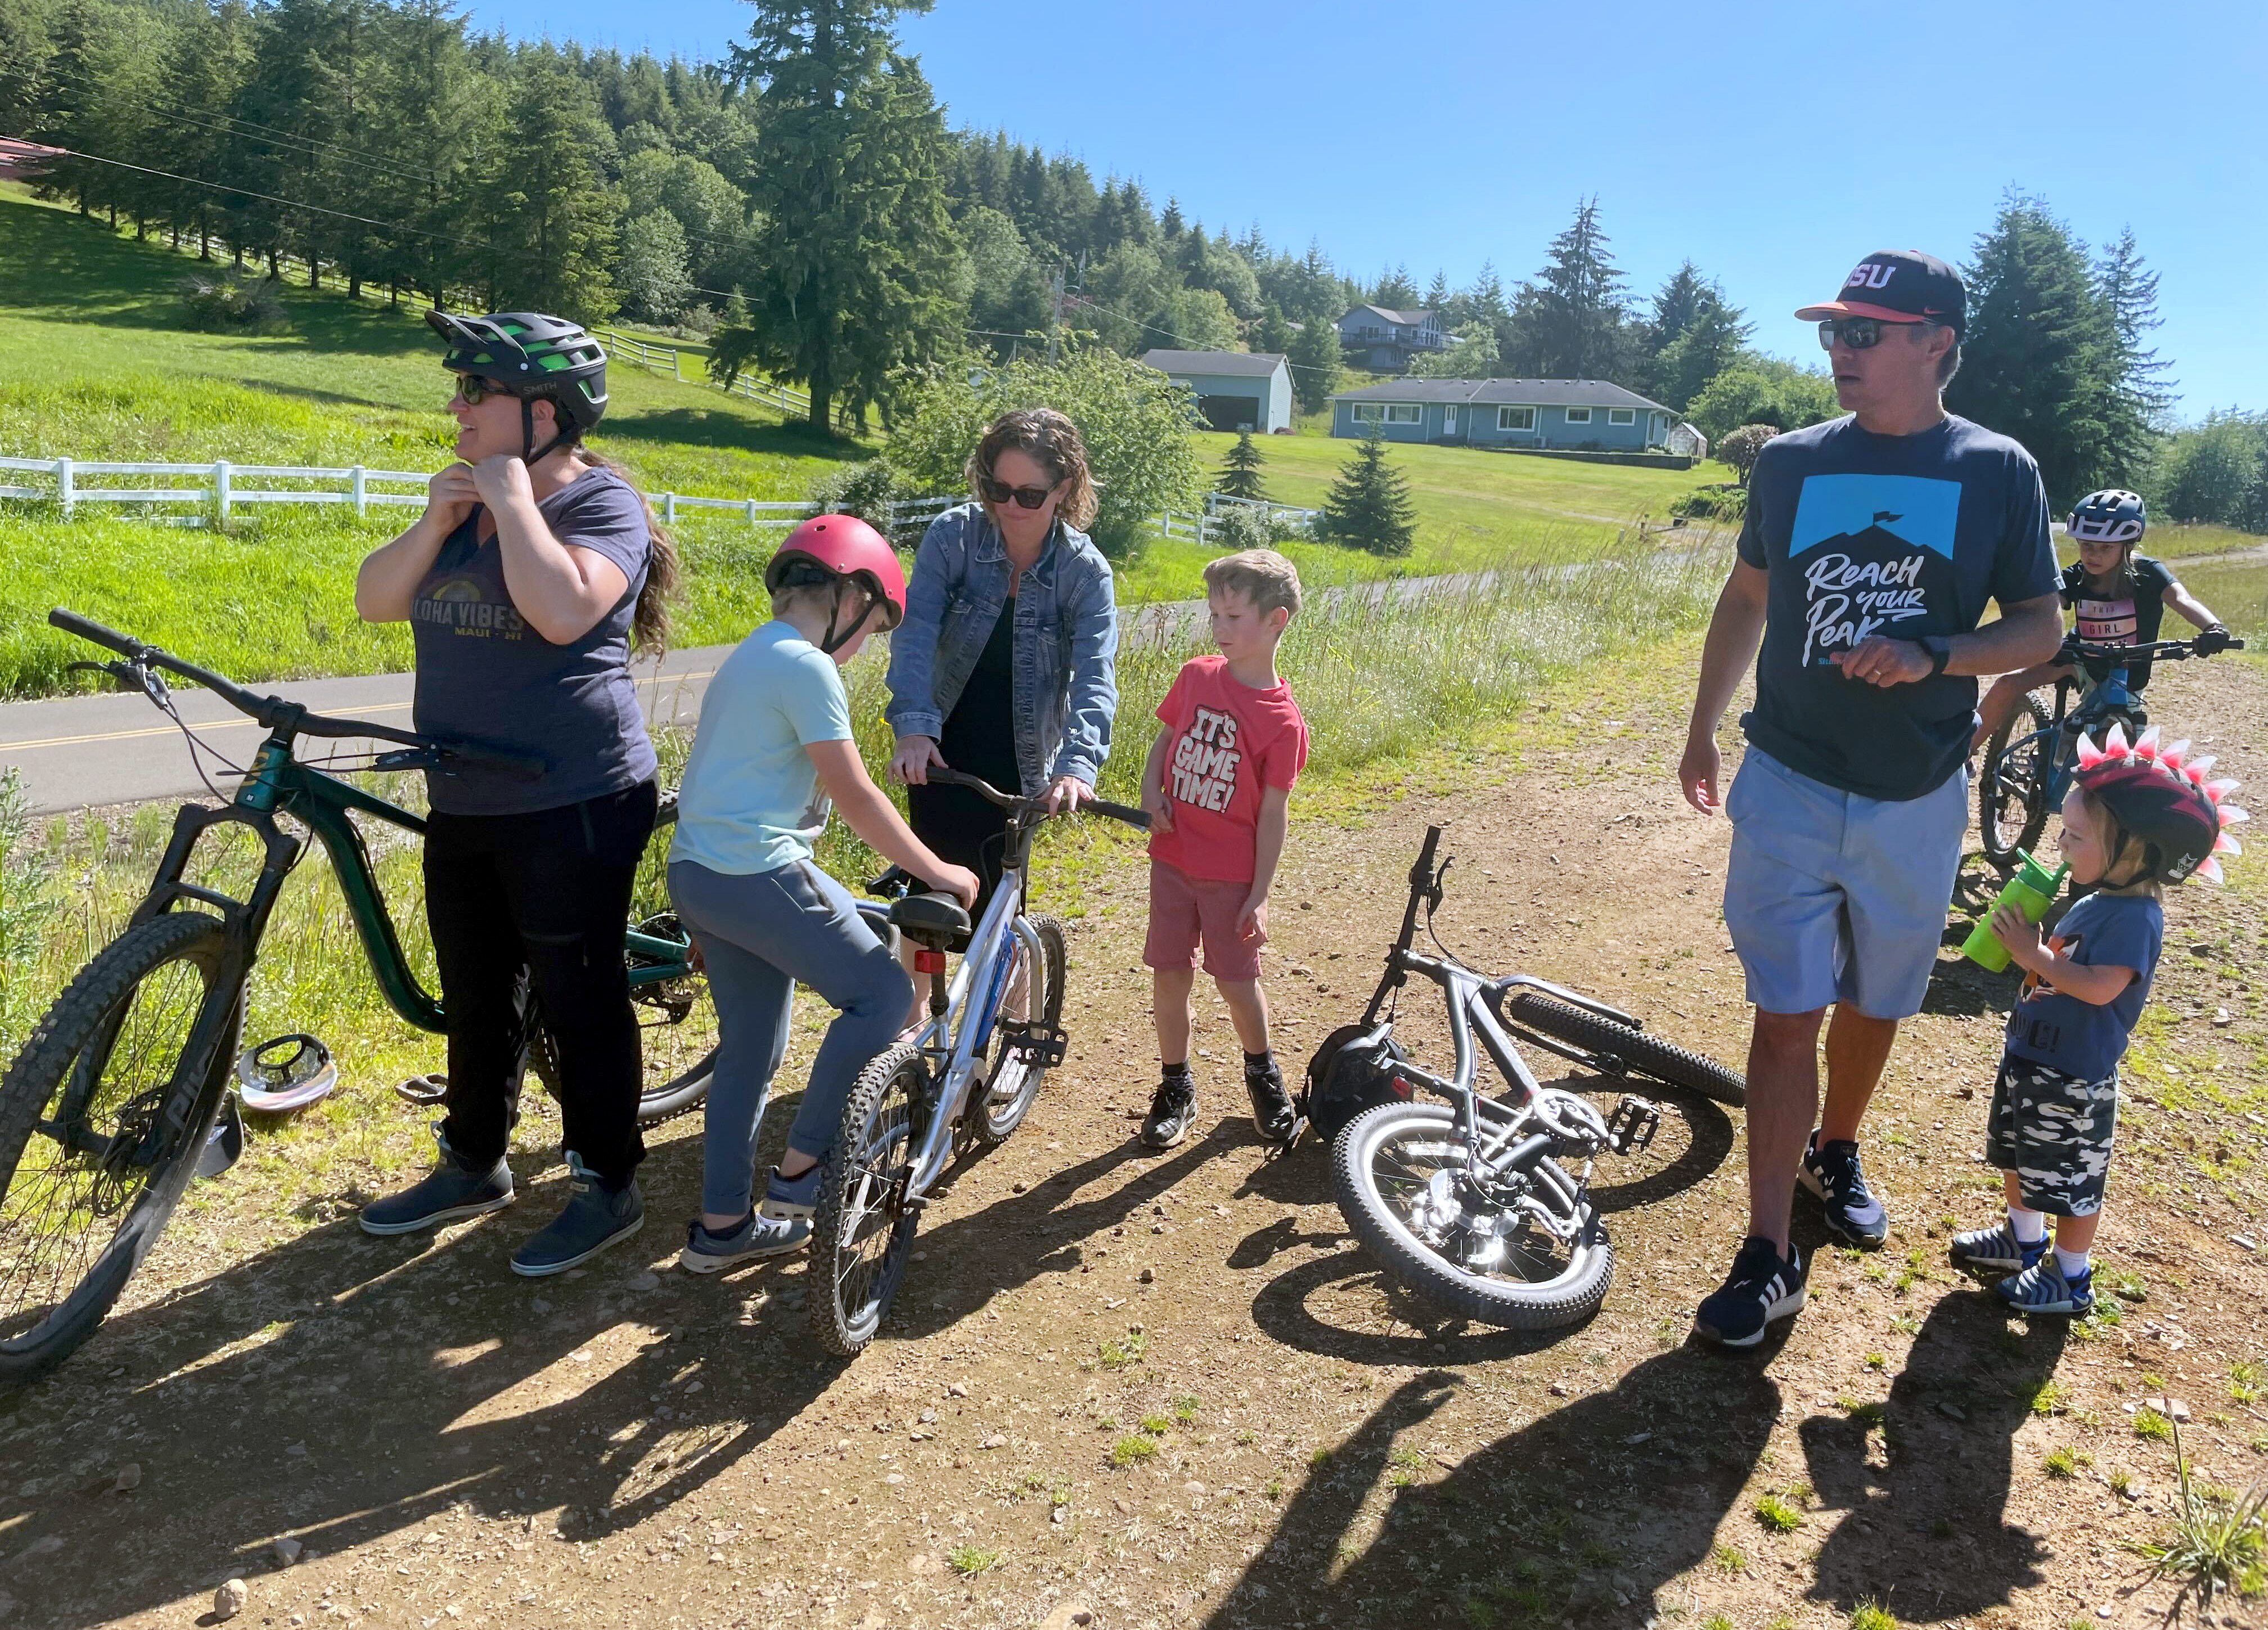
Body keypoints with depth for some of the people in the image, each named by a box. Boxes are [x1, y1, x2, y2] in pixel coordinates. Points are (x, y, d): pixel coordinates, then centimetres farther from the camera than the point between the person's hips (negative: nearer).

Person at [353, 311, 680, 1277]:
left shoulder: (603, 503, -11)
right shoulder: (467, 497, 13)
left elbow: (563, 610, -29)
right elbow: (375, 601, 9)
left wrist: (513, 500, -19)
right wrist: (435, 522, -6)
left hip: (572, 804, -8)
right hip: (464, 803, 8)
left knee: (578, 995, 1)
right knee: (474, 995, 18)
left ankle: (608, 1187, 15)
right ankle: (473, 1166, 34)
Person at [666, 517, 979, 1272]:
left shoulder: (748, 656, 17)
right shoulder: (807, 667, -13)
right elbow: (855, 796, -14)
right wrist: (935, 871, -5)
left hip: (695, 871, 10)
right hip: (759, 874, -10)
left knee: (749, 1049, 16)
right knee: (882, 994, 1)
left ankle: (722, 1226, 24)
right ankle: (800, 1174, 5)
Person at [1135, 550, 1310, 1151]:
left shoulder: (1281, 721, -13)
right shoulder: (1196, 677, -1)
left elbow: (1273, 813, -11)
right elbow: (1163, 740, 13)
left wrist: (1260, 895, -11)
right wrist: (1150, 793, -5)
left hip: (1232, 874, -4)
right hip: (1173, 859, 4)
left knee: (1237, 981, 6)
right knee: (1170, 974, 7)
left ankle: (1262, 1073, 34)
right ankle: (1176, 1089, 24)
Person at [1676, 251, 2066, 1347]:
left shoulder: (1997, 471, -2)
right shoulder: (1790, 462, 2)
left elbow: (2041, 629, 1)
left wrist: (1933, 658, -19)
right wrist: (1703, 728, 15)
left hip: (1916, 801, 0)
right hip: (1789, 786, 0)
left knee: (1876, 1003, 15)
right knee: (1786, 1016, -4)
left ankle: (1834, 1153, 42)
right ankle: (1768, 1257, 2)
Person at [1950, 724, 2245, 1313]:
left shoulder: (2135, 917, -23)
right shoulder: (2094, 903, 5)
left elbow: (2099, 987, -32)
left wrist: (2032, 955, -25)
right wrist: (2025, 940, -4)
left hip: (2073, 1081, -9)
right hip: (2029, 1058, 9)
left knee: (2069, 1181, 8)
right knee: (2016, 1157, 25)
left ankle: (2071, 1279, 25)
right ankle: (2022, 1239, 45)